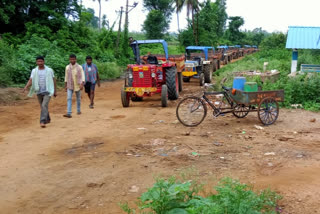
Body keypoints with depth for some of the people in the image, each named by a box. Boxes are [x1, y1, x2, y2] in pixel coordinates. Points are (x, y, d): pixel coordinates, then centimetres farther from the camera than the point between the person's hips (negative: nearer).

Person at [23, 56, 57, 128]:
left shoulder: (49, 70, -1)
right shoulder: (34, 71, 4)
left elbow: (53, 81, 4)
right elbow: (30, 80, -5)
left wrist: (55, 91, 4)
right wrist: (26, 87, -24)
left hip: (47, 91, -3)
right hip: (39, 92, 4)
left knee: (44, 105, -18)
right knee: (42, 107, 14)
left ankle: (42, 121, -21)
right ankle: (48, 119, 33)